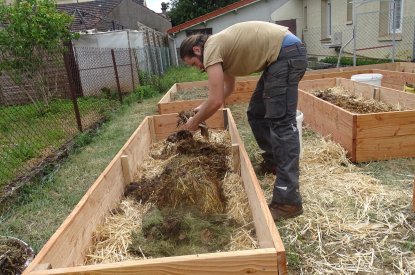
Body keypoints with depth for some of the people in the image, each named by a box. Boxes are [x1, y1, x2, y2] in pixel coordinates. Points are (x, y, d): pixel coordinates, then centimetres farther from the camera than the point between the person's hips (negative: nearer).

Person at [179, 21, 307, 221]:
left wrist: (195, 121, 1)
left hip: (288, 54, -10)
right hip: (281, 56, 10)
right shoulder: (220, 46, 18)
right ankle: (273, 161, 30)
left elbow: (216, 101, -15)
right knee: (256, 113, 16)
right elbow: (227, 87, 32)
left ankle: (288, 201, -15)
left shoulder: (210, 48, -10)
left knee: (281, 122, -15)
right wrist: (203, 108, 32)